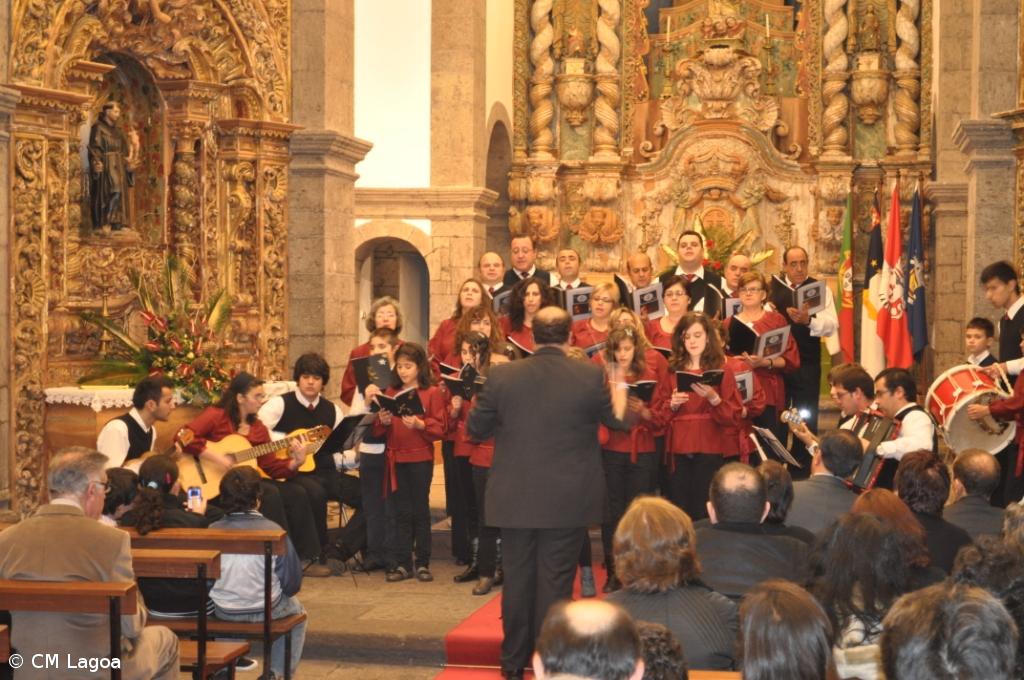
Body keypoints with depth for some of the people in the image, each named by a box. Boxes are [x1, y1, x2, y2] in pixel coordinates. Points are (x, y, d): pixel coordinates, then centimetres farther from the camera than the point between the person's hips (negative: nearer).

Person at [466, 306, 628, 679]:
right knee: (555, 580, 5)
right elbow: (618, 420, 8)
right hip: (568, 500, -1)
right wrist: (620, 391, 29)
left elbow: (475, 429, 5)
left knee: (517, 577, 12)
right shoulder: (590, 375, -9)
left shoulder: (502, 375, -6)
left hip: (515, 498, 1)